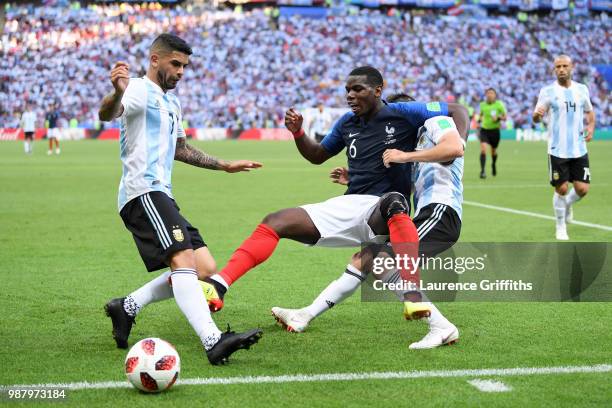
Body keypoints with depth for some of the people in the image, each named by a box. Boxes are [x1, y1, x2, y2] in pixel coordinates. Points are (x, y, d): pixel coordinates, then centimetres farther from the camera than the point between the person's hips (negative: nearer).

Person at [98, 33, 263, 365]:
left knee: (205, 268, 1)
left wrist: (225, 165, 39)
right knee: (184, 259, -25)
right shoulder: (140, 90, -4)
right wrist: (118, 93, -49)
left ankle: (126, 307, 10)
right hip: (143, 192, -10)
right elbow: (107, 114, -26)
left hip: (161, 195, 10)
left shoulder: (171, 102, 25)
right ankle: (213, 341, -37)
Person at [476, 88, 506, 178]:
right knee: (483, 149, -20)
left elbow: (504, 117, -3)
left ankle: (494, 164, 48)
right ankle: (482, 171, -19)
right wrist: (479, 120, 3)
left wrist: (498, 118, -22)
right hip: (484, 130, 1)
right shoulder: (482, 104, 1)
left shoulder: (499, 104, -7)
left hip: (495, 130, -1)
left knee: (493, 151, 14)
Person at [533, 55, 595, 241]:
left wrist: (591, 127, 2)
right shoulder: (548, 91, -3)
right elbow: (536, 118, -5)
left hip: (579, 149, 3)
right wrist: (537, 115, -30)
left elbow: (589, 111, 21)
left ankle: (567, 205, 33)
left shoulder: (582, 89, 6)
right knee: (561, 189, -2)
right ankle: (561, 227, 18)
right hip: (557, 150, -3)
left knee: (582, 189, -1)